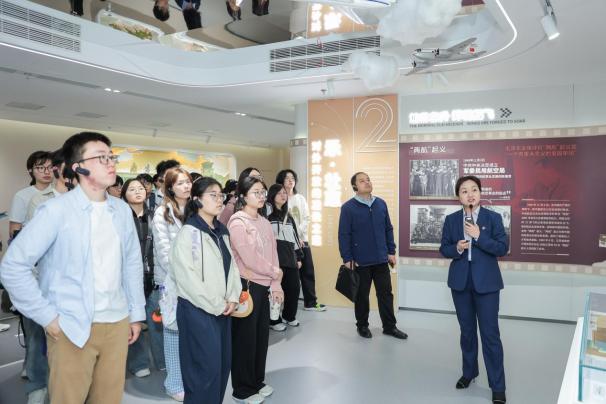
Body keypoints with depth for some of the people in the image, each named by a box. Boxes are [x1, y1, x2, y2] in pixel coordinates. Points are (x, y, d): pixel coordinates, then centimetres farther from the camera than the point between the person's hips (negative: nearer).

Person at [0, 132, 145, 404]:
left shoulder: (122, 210, 5)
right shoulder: (56, 210, -11)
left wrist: (136, 313, 12)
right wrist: (48, 317, -10)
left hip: (117, 323, 5)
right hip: (71, 328, -4)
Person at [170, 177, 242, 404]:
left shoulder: (222, 232, 12)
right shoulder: (188, 233, -12)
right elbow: (187, 277, -18)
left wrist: (232, 298, -2)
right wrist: (216, 305, -13)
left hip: (223, 309, 7)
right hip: (198, 310, -7)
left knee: (223, 363, 12)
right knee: (207, 366, -3)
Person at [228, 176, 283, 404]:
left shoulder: (264, 222, 10)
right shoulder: (237, 222, -13)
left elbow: (272, 253, 10)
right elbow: (249, 258, -18)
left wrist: (275, 285, 4)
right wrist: (275, 272, -6)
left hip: (263, 285, 7)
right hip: (246, 285, -7)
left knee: (261, 334, 14)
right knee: (245, 337, 4)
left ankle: (257, 381, 31)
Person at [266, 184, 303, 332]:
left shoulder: (289, 217, 20)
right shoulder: (267, 215, -3)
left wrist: (299, 257, 17)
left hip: (290, 258, 6)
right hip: (275, 259, -6)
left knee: (294, 288, 8)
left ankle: (289, 316, 27)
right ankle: (274, 320, 14)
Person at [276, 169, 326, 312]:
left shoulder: (300, 198, 13)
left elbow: (306, 219, 7)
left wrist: (298, 233, -9)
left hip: (302, 239, 5)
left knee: (308, 271, 7)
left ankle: (310, 302, 19)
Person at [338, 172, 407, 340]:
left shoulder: (381, 204, 4)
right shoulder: (348, 207, -9)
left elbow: (388, 229, 9)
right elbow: (344, 235, -10)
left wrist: (391, 251, 7)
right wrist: (347, 259, -12)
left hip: (381, 259, 4)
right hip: (360, 261, -3)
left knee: (386, 293, 10)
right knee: (362, 295, 11)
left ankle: (389, 326, 23)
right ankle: (362, 326, 27)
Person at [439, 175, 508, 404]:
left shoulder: (493, 218, -4)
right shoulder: (451, 220, 3)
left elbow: (503, 248, -9)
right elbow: (443, 249, 5)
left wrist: (479, 236, -20)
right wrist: (456, 248, -16)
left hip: (486, 282, -3)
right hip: (460, 282, 3)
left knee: (490, 334, -2)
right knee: (467, 331, 16)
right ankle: (469, 372, 34)